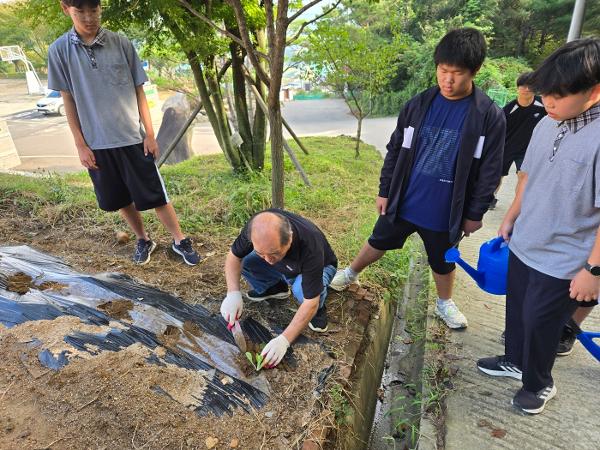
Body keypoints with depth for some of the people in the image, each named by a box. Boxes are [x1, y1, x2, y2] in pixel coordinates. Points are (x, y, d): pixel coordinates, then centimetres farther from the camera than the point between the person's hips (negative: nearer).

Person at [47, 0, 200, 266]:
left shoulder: (121, 44, -1)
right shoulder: (59, 50, 0)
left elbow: (138, 91, 2)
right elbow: (68, 100, 3)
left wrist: (149, 133, -2)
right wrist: (80, 145, -1)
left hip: (132, 138, -1)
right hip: (97, 144, 2)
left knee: (155, 195, 2)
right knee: (120, 199, 12)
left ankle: (179, 241, 18)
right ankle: (143, 240, 32)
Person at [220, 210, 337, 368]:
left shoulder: (310, 245, -43)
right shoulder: (257, 227, -32)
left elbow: (310, 301, -36)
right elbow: (234, 256, -15)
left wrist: (284, 340, -39)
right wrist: (233, 293, -28)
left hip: (320, 266, -4)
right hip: (285, 267, 4)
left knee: (301, 288, -38)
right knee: (245, 260, -20)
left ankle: (318, 310, -3)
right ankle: (275, 287, 8)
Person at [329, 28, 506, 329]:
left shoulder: (490, 116, -11)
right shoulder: (418, 105, -5)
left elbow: (489, 171, -6)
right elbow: (395, 151, 2)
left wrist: (475, 213, -4)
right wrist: (384, 191, 3)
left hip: (446, 211, -1)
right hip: (403, 202, 2)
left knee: (443, 261, 19)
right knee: (379, 242, 19)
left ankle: (444, 303, 45)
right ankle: (351, 273, 44)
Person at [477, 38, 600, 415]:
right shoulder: (547, 125, -2)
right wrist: (510, 218, 16)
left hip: (564, 260, -6)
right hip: (523, 244, 6)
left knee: (540, 322, 11)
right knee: (517, 309, 22)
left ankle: (539, 383, 39)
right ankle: (515, 361, 48)